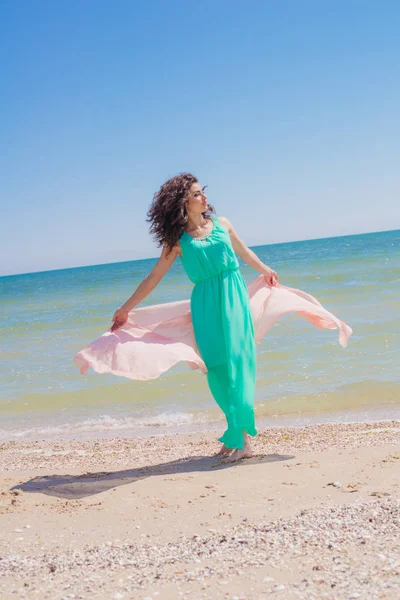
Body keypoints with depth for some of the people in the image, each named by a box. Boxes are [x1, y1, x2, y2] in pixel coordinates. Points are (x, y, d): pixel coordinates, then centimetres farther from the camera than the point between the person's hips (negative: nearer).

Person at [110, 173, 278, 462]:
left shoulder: (221, 223, 7)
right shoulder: (178, 240, 2)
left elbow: (244, 251, 25)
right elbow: (153, 278, 7)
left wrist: (266, 271, 40)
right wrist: (126, 309, 7)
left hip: (234, 297, 0)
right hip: (205, 305, 0)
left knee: (237, 360, -7)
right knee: (217, 366, -1)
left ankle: (242, 438, -6)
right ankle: (236, 431, 11)